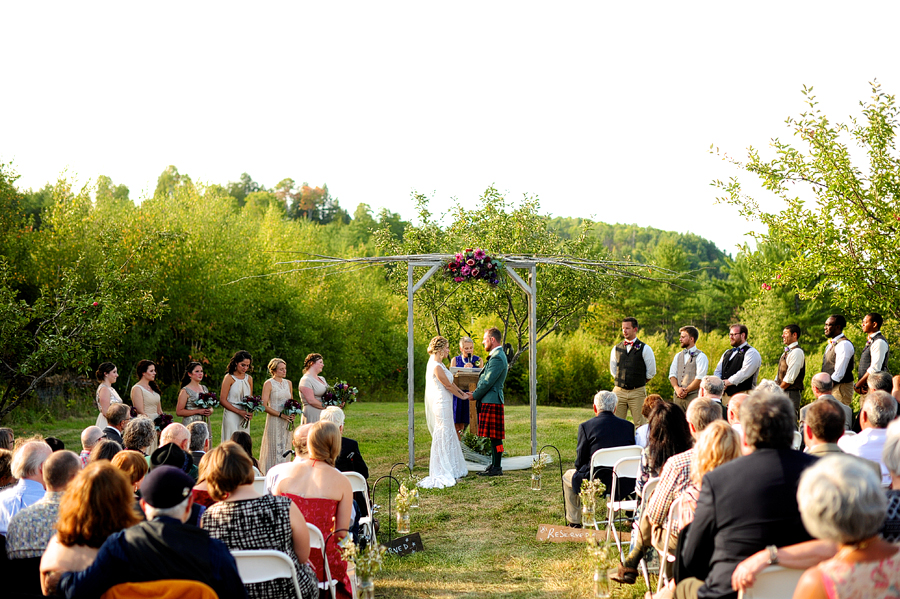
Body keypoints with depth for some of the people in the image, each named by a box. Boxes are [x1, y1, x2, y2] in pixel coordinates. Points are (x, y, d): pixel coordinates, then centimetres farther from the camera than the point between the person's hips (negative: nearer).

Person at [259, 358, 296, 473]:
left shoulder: (288, 383, 13)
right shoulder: (269, 384, -5)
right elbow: (264, 406, -11)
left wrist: (292, 414, 1)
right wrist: (281, 415, -16)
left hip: (286, 422, 6)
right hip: (274, 420, -6)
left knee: (285, 447, 6)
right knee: (275, 447, -6)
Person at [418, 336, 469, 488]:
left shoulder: (439, 364, 12)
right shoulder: (436, 367, -20)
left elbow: (449, 383, 20)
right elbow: (448, 386, -15)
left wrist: (462, 391, 18)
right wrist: (462, 396, -2)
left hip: (444, 404, 11)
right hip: (441, 404, -11)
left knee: (448, 435, 15)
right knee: (443, 436, -4)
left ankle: (451, 469, 23)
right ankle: (441, 472, 2)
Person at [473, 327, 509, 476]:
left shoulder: (497, 358, -16)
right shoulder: (496, 356, 18)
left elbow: (488, 382, -17)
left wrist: (474, 395, -5)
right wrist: (476, 392, 12)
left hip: (492, 402, -11)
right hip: (489, 401, 11)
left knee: (495, 436, -6)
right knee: (493, 436, 13)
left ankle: (497, 468, -3)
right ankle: (494, 464, 19)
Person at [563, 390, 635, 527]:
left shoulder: (586, 426, -8)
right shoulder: (629, 426, 3)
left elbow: (579, 462, -4)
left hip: (594, 482, -4)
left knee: (568, 476, 28)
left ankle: (574, 522, 31)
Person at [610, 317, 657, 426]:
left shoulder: (645, 349, 0)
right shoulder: (616, 349, 10)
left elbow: (651, 372, 5)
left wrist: (639, 383, 10)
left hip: (638, 392, -3)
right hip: (619, 391, 3)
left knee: (640, 424, -3)